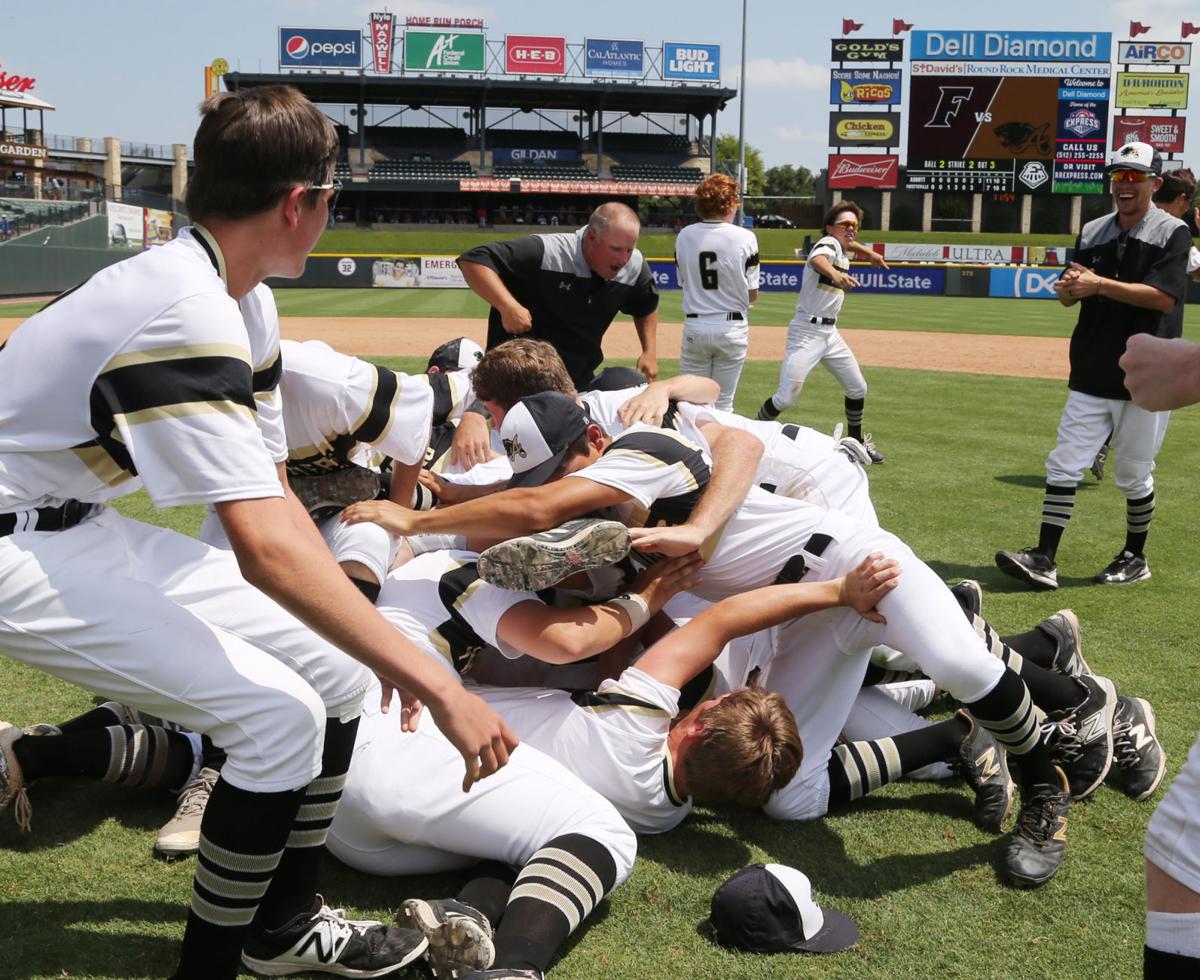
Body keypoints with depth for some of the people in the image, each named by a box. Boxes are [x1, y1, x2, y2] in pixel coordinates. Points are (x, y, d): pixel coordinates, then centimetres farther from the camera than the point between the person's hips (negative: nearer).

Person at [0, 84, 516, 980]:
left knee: (336, 669, 5)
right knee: (280, 712, -19)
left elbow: (270, 494, 8)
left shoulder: (245, 304, 4)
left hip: (85, 529, 10)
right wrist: (438, 688, -33)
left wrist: (382, 651, 3)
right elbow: (267, 551, -35)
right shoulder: (189, 314, -28)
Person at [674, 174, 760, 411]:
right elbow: (752, 293, -5)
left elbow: (683, 282, 7)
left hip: (694, 326, 2)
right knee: (723, 403, 7)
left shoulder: (684, 236, -1)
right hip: (732, 327, -2)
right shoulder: (745, 238, -9)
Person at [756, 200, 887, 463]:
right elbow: (817, 260, -39)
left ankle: (857, 441, 31)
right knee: (786, 398, -14)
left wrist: (869, 254, 45)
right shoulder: (828, 243, -13)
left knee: (858, 389, 13)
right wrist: (834, 273, -59)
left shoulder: (843, 248, 12)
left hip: (830, 333, 9)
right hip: (807, 331, -9)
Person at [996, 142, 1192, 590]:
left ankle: (1135, 557, 24)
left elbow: (1164, 297, -19)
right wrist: (1067, 288, -13)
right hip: (1091, 376, 5)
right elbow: (1068, 296, 11)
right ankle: (1044, 560, -1)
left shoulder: (1172, 233, -6)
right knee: (1063, 466, -1)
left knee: (1134, 476, 6)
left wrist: (1099, 285, -23)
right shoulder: (1092, 232, 10)